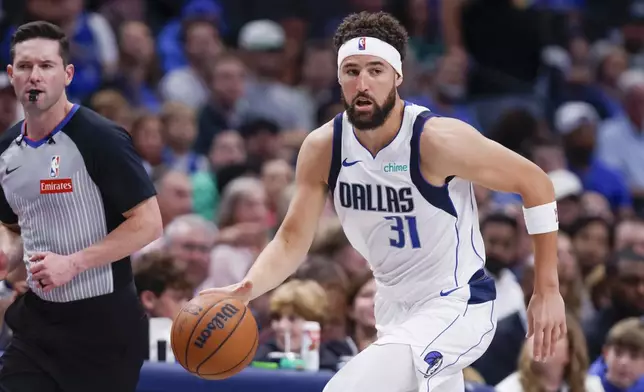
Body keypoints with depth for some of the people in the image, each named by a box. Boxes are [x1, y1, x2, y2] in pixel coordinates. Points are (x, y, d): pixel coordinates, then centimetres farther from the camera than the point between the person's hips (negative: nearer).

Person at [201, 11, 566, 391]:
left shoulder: (438, 139, -23)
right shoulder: (322, 148, -8)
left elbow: (536, 183, -14)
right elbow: (293, 240, -3)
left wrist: (548, 292, -13)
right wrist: (246, 289, -24)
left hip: (456, 306, -7)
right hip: (396, 309, 7)